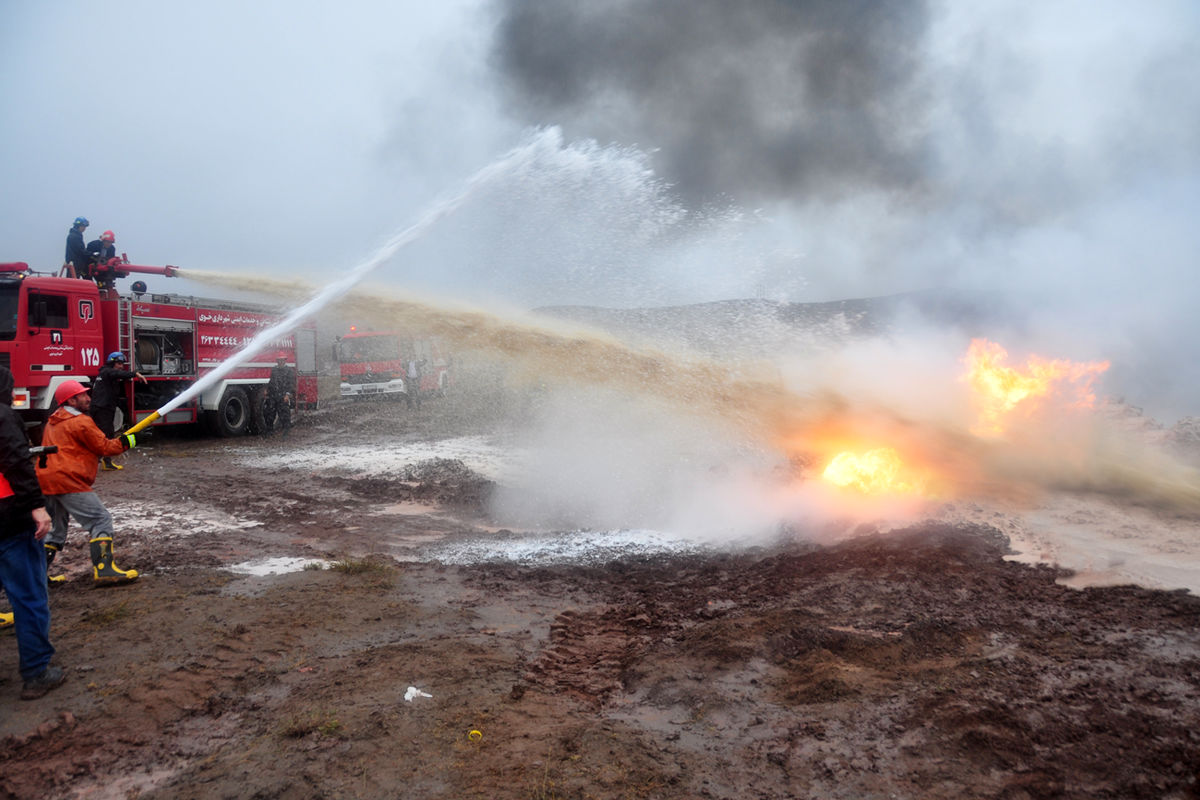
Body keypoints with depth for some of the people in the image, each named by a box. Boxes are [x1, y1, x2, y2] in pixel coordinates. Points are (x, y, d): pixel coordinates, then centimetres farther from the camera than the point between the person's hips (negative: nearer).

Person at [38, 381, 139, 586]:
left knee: (56, 528, 21)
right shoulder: (81, 422, -8)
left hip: (45, 479, 10)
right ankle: (103, 569, -16)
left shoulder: (53, 422, 20)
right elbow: (104, 447, -5)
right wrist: (127, 442, 8)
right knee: (100, 519, -8)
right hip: (68, 480, -10)